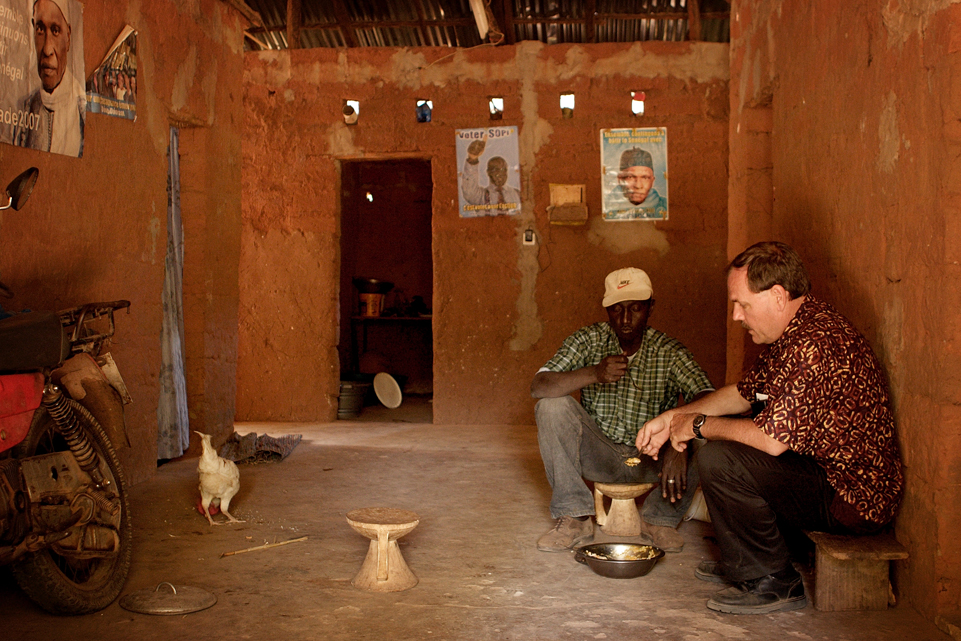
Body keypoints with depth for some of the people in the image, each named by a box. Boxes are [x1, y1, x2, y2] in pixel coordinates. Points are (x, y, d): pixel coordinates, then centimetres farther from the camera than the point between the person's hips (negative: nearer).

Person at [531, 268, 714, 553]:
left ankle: (659, 519, -3)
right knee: (552, 406, -23)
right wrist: (594, 374, -38)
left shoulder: (668, 352, -11)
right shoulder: (588, 340, -9)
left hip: (651, 457, 0)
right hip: (600, 452, 1)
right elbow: (539, 386, -21)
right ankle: (575, 519, -15)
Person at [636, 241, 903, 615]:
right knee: (722, 434, 21)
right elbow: (744, 393, 19)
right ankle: (741, 564, 25)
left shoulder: (814, 345, -27)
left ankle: (775, 583, -4)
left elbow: (772, 440, -28)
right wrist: (672, 418, 11)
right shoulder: (792, 332, 8)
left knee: (717, 460, -23)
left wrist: (699, 425, -12)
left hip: (852, 498, -11)